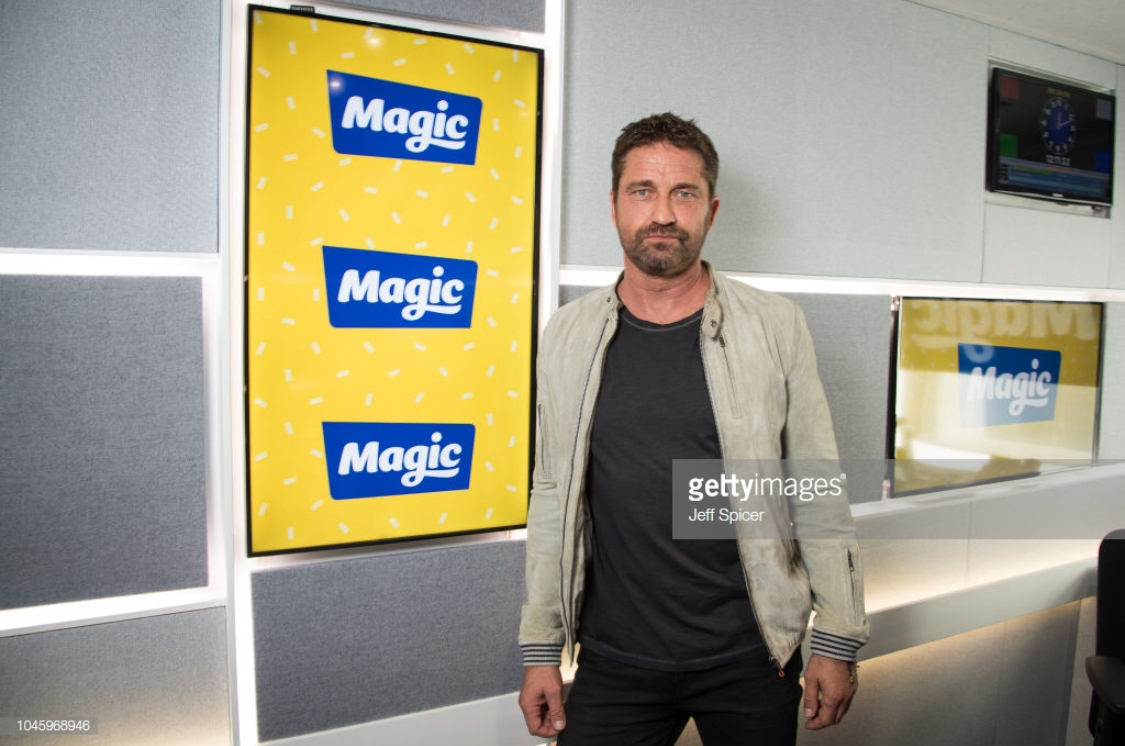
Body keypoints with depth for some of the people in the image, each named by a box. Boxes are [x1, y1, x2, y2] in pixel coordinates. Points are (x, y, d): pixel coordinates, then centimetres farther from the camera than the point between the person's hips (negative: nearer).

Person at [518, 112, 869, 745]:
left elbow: (820, 493, -2)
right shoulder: (568, 335, -1)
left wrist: (838, 641, -2)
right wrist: (541, 650, 4)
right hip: (613, 661, 1)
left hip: (750, 659, 0)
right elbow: (553, 496, 3)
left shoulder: (776, 326, -5)